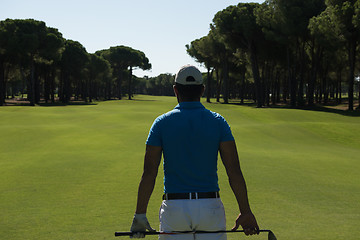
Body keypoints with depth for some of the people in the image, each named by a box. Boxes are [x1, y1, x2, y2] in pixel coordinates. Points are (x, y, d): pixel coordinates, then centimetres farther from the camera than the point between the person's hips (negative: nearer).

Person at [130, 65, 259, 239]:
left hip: (174, 207, 0)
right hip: (210, 207, 1)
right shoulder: (218, 122, 0)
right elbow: (234, 171, -6)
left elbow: (149, 173, -4)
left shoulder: (162, 123, -1)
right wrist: (245, 212, -1)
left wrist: (140, 214, 1)